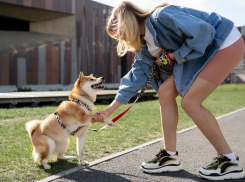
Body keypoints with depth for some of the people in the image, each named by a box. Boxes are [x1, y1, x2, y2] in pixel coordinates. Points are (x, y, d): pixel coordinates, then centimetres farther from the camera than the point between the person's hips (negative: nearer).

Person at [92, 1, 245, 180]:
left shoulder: (162, 16, -23)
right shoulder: (143, 45, 5)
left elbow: (203, 30, -28)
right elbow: (135, 77, 8)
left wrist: (173, 56, -17)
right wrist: (110, 109, 7)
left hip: (227, 43, -9)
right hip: (203, 53, 9)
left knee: (189, 101, -16)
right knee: (165, 91, 0)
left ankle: (230, 162, -5)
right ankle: (170, 156, 7)